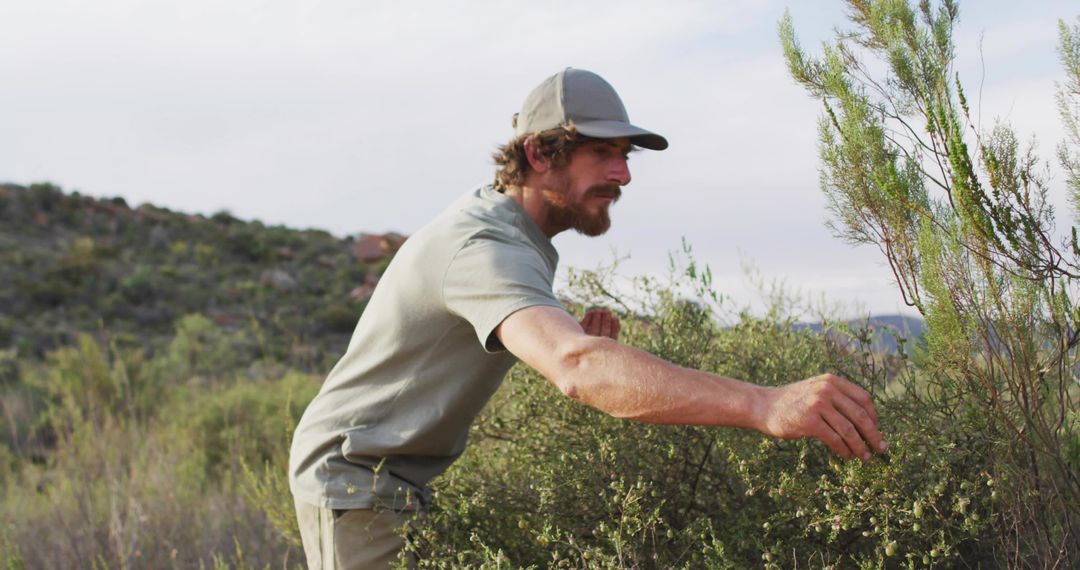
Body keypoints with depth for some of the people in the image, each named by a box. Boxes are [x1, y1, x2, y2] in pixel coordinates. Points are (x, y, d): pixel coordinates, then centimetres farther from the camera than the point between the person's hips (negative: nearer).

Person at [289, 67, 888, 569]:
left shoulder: (495, 217, 5)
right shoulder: (484, 247, -30)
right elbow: (576, 368, -49)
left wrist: (581, 340, -17)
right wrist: (763, 405, -59)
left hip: (404, 478, 10)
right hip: (354, 482, -10)